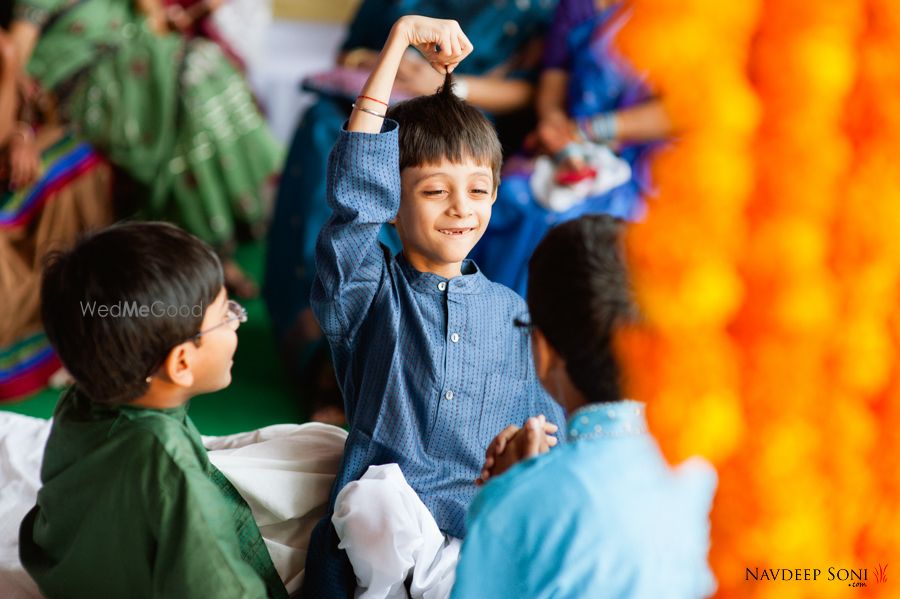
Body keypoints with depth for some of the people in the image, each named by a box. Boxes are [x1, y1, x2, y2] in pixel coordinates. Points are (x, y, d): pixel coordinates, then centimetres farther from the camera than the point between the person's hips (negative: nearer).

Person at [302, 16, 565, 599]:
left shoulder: (513, 314, 14)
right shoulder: (368, 292, 6)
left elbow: (547, 440, 16)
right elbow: (357, 191, -9)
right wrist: (399, 40, -8)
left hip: (483, 537, 2)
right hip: (373, 538, -1)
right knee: (376, 496, -33)